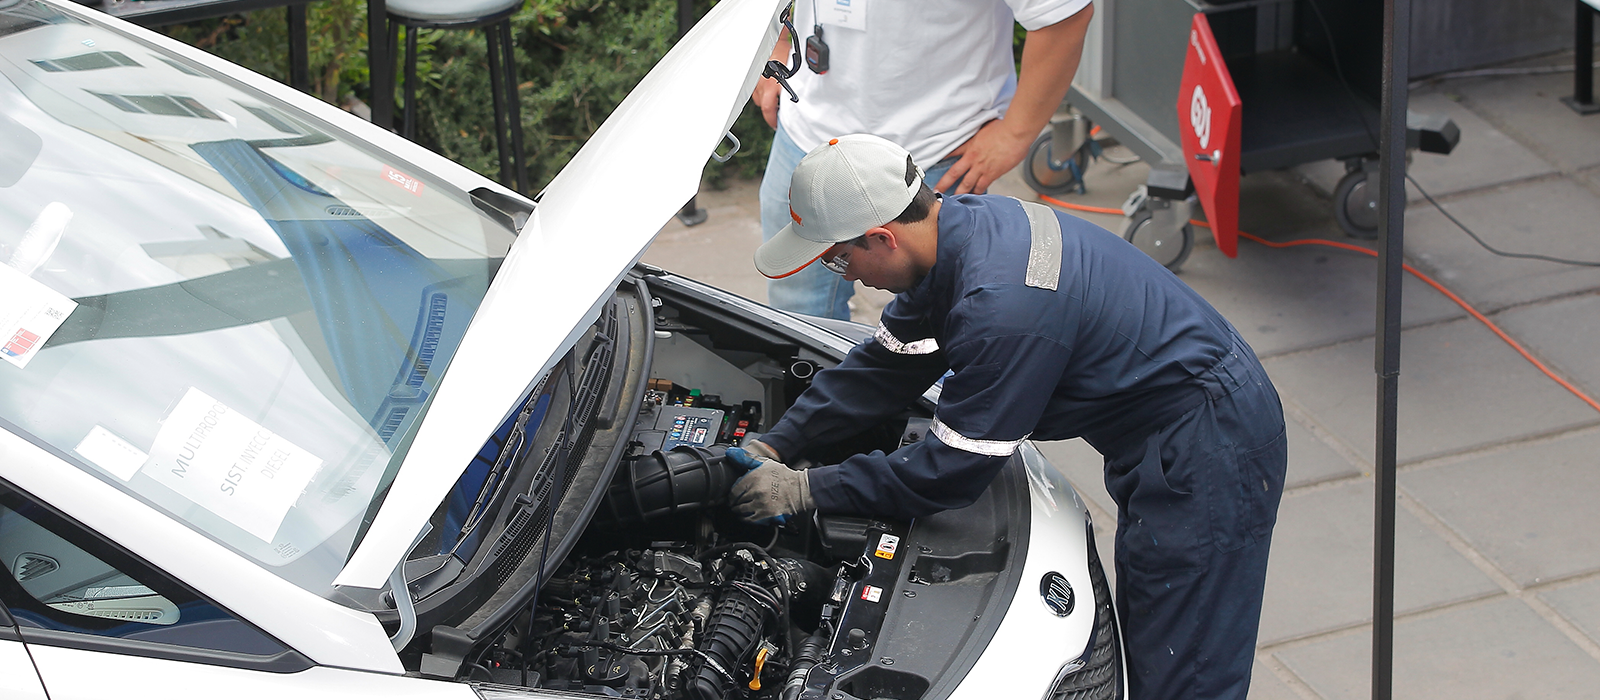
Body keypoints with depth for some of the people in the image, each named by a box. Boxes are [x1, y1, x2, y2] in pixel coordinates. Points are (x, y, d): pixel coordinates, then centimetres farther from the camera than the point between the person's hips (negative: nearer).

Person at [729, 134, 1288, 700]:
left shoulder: (1001, 307, -31)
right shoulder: (961, 225, -1)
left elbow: (951, 472, -22)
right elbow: (884, 366, 12)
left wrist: (807, 491, -14)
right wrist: (776, 446, 9)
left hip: (1205, 452, -10)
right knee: (1144, 648, 21)